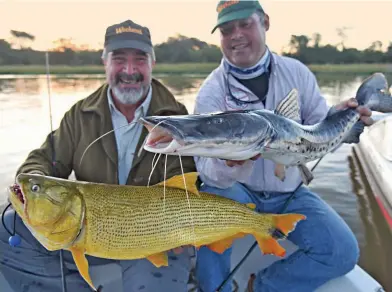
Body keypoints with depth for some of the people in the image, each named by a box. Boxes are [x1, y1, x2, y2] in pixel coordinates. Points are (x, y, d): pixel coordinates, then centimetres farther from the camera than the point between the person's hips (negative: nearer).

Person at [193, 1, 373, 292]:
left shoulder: (296, 72, -4)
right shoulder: (211, 92, -14)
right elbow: (207, 169, -21)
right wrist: (229, 164, -45)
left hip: (288, 192, 3)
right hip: (236, 190, -2)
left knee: (342, 251, -13)